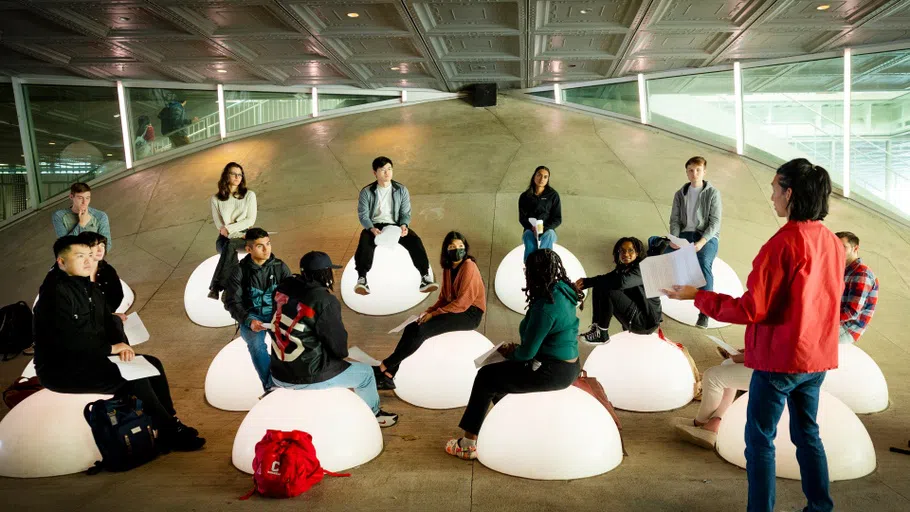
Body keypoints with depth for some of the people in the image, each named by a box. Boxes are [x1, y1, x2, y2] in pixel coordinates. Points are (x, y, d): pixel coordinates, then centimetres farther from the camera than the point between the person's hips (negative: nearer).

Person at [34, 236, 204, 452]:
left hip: (90, 358, 9)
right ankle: (169, 433, -13)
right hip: (61, 369, -9)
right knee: (133, 376, -24)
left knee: (152, 365, -3)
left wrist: (122, 344, -11)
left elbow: (107, 321, 10)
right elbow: (66, 340, -29)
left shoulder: (88, 287, 11)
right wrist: (110, 348, -20)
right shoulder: (55, 292, -19)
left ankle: (169, 424, 1)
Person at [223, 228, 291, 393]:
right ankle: (271, 386, -26)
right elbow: (232, 302, -5)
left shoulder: (280, 267, 1)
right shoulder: (240, 271, -4)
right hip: (251, 317, -1)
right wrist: (249, 321, -23)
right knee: (256, 342, -35)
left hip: (277, 313, 1)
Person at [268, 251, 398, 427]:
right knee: (366, 372, 14)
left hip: (278, 374, 7)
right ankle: (373, 414, 38)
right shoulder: (324, 301, -21)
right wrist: (342, 353, 11)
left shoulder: (284, 288, -3)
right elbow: (337, 343, -10)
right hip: (308, 378, -7)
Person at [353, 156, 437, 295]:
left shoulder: (401, 190, 5)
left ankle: (425, 278, -29)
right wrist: (372, 229, -23)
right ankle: (362, 280, -41)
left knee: (415, 240, -27)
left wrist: (403, 225, -18)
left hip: (395, 225, 1)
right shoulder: (366, 192, 0)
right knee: (365, 241, -35)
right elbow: (363, 215, -3)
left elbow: (406, 213, 6)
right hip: (374, 227, -1)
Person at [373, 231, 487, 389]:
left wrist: (434, 314, -19)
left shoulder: (469, 267, -16)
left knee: (422, 330, -24)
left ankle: (385, 367, -15)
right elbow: (444, 297, 14)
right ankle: (388, 376, -12)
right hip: (455, 310, 8)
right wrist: (430, 311, -5)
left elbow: (463, 301, -21)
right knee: (411, 328, -10)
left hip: (469, 314, -8)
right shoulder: (448, 268, 10)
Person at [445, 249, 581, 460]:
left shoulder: (545, 307, -26)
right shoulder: (562, 290, 1)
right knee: (500, 371, 25)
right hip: (568, 365, 10)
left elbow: (527, 353, -21)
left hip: (553, 371, -10)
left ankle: (469, 444, 11)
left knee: (485, 377, 2)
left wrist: (510, 353, 0)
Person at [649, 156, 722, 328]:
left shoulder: (713, 193, 0)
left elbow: (715, 222, -7)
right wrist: (674, 239, -15)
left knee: (704, 264, -35)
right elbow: (675, 220, 5)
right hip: (685, 235, 3)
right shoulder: (680, 194, 11)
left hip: (707, 237, -3)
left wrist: (702, 242, -23)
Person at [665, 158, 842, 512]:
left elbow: (751, 309, -21)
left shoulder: (783, 243, -20)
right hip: (817, 355, 8)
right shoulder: (832, 243, 3)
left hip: (779, 357, -7)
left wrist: (697, 297, -13)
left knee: (760, 439, 5)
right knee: (807, 434, 20)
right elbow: (826, 300, 14)